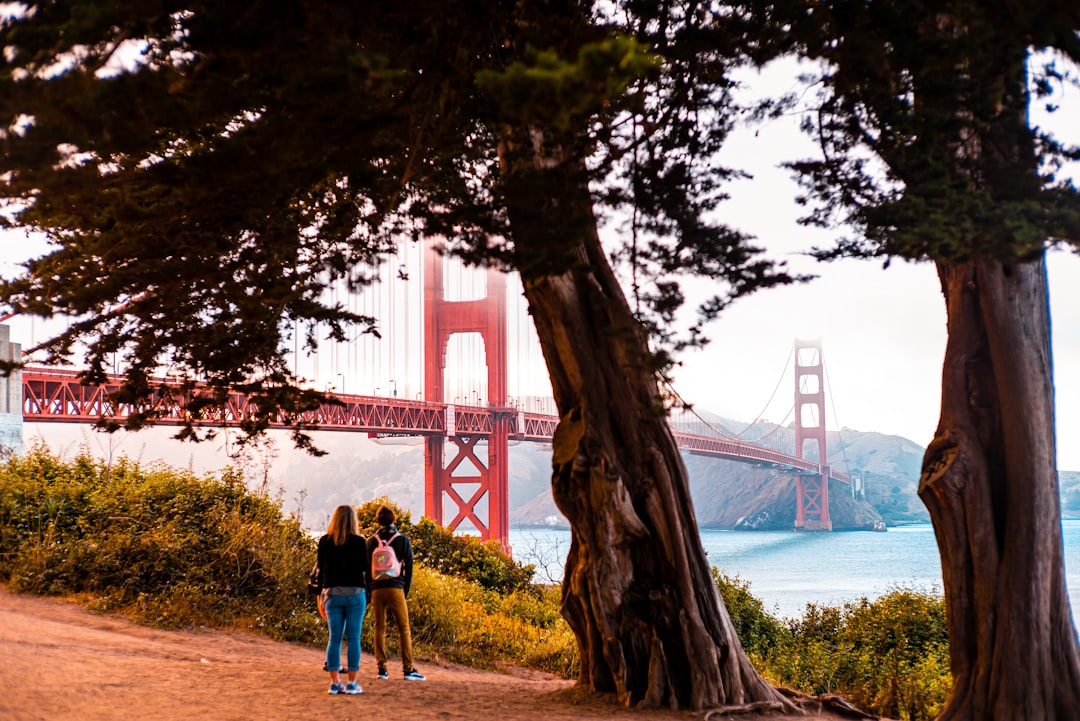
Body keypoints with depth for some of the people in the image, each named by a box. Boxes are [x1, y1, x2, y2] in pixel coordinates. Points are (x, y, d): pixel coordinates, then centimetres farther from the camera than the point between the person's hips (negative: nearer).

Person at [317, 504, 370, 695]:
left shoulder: (325, 542, 2)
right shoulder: (359, 542, -5)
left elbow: (321, 570, 5)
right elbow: (367, 569, -3)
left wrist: (321, 596, 10)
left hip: (332, 593, 2)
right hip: (355, 593, -2)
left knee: (334, 638, 7)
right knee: (353, 638, 2)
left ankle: (335, 683, 6)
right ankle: (352, 683, 1)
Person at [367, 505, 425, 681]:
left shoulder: (372, 541, 5)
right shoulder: (403, 540, 2)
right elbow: (409, 568, 2)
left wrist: (368, 592, 13)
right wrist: (405, 592, 9)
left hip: (377, 590, 2)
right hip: (396, 589, -2)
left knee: (379, 628, 7)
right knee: (404, 629, 1)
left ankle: (382, 669, 4)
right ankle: (408, 669, -3)